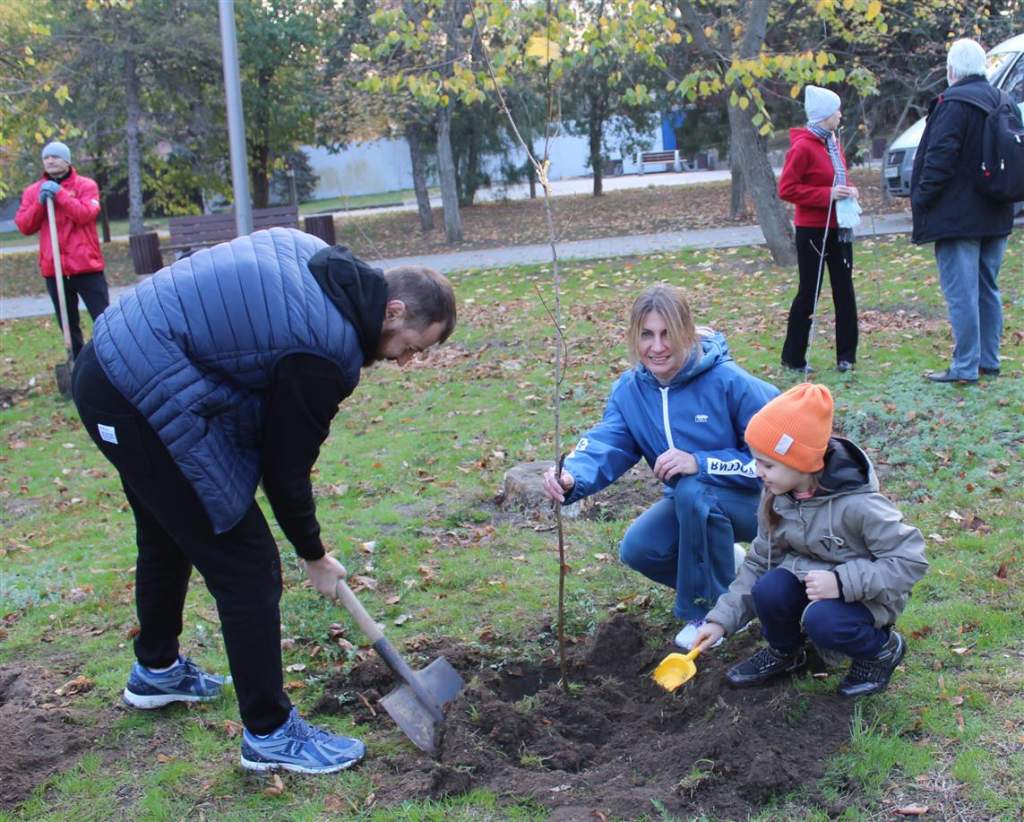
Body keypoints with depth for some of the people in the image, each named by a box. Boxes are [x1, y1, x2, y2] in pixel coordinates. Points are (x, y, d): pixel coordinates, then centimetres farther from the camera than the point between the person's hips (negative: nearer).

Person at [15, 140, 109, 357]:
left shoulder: (86, 185, 0)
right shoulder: (33, 191, 10)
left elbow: (85, 214, -16)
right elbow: (24, 227, 1)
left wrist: (60, 194, -17)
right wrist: (40, 203, -11)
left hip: (85, 265, -3)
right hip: (53, 268, 4)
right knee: (68, 324, 11)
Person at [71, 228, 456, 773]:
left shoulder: (314, 258, 5)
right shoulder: (328, 351, -20)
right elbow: (286, 466, -10)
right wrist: (313, 555, 6)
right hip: (147, 399, -11)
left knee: (169, 535, 28)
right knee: (246, 564, -4)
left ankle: (156, 670, 50)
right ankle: (270, 734, 9)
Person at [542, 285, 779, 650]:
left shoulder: (728, 381, -25)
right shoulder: (629, 390, -9)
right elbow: (605, 445, -23)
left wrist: (700, 463, -34)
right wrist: (571, 478, -46)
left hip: (755, 501, -5)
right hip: (693, 507, 6)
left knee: (692, 491, -34)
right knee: (637, 549, -16)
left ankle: (712, 609, -13)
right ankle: (721, 565, 14)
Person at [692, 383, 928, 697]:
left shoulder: (857, 504, -29)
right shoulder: (777, 496, -10)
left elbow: (910, 560, -26)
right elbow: (759, 562, 0)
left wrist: (842, 582, -36)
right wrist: (722, 619, -6)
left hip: (863, 594, -5)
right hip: (809, 577, 5)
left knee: (823, 620, -35)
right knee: (768, 589, -26)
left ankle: (883, 648, -1)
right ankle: (784, 651, 7)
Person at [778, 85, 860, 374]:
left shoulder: (833, 142, 12)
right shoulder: (802, 147, -14)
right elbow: (786, 189, -18)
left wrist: (849, 191, 2)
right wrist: (828, 195, -22)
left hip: (838, 228, 8)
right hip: (812, 230, -8)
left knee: (844, 290, 7)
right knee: (809, 293, -1)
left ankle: (846, 355, 15)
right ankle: (793, 358, 10)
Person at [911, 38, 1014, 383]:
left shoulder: (954, 103, -15)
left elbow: (940, 158, -19)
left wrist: (922, 199, -10)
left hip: (958, 216, -8)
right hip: (994, 215, 9)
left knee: (961, 292, -6)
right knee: (987, 288, 15)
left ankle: (965, 366, -5)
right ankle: (989, 360, 21)